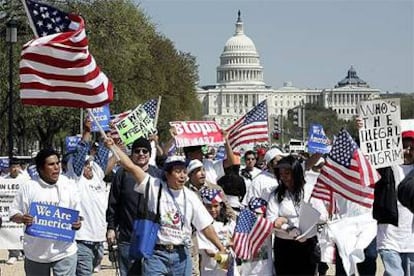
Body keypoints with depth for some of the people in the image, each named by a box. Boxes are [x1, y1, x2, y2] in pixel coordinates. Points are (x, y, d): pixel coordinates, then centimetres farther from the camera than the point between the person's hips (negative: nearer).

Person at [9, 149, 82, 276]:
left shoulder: (69, 185, 1)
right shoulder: (28, 187, -3)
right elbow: (14, 213, 1)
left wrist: (77, 223, -14)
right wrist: (22, 218, -21)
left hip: (64, 251, 0)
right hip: (35, 252, 0)